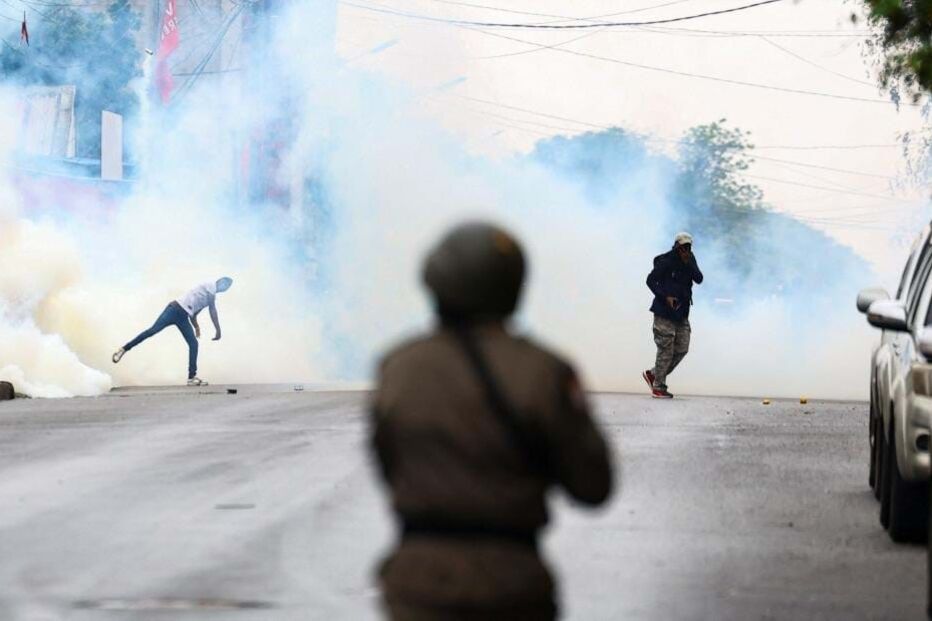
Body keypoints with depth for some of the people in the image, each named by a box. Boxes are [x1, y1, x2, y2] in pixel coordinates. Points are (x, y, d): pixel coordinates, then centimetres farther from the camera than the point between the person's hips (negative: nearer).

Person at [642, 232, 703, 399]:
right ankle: (658, 388, 3)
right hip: (664, 312, -7)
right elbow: (650, 280, -10)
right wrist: (665, 296, -18)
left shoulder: (690, 259, 7)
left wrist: (689, 264, -17)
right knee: (666, 350, -6)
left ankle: (653, 374, 22)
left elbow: (699, 279, -2)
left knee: (681, 349, 7)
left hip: (681, 313, 7)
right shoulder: (666, 262, -11)